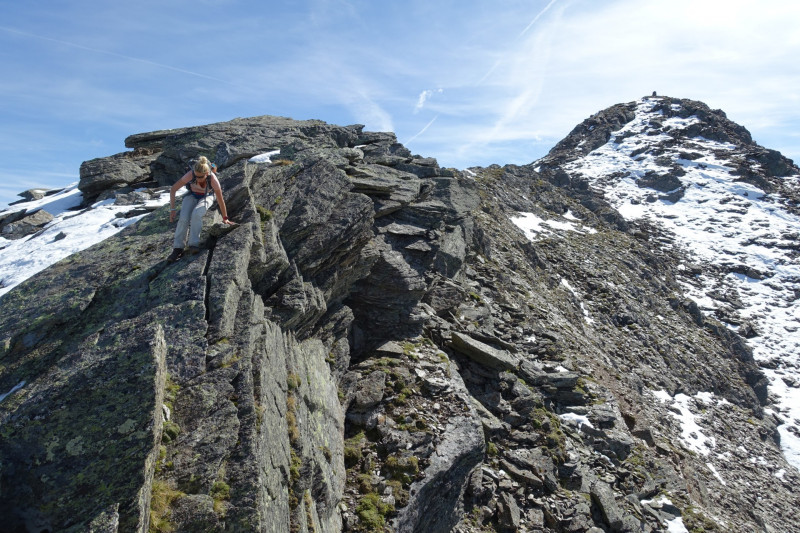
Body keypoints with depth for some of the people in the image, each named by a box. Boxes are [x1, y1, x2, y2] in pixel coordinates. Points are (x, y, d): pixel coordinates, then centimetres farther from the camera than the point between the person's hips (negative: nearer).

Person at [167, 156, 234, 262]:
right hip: (192, 196, 1)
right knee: (183, 218, -26)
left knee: (196, 214, -35)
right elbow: (173, 190, -20)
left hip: (206, 197, -1)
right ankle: (178, 248, -18)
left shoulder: (213, 180, -32)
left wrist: (225, 218, -9)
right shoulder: (190, 175, -30)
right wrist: (172, 209, -23)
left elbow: (220, 200, -19)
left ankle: (194, 244, -27)